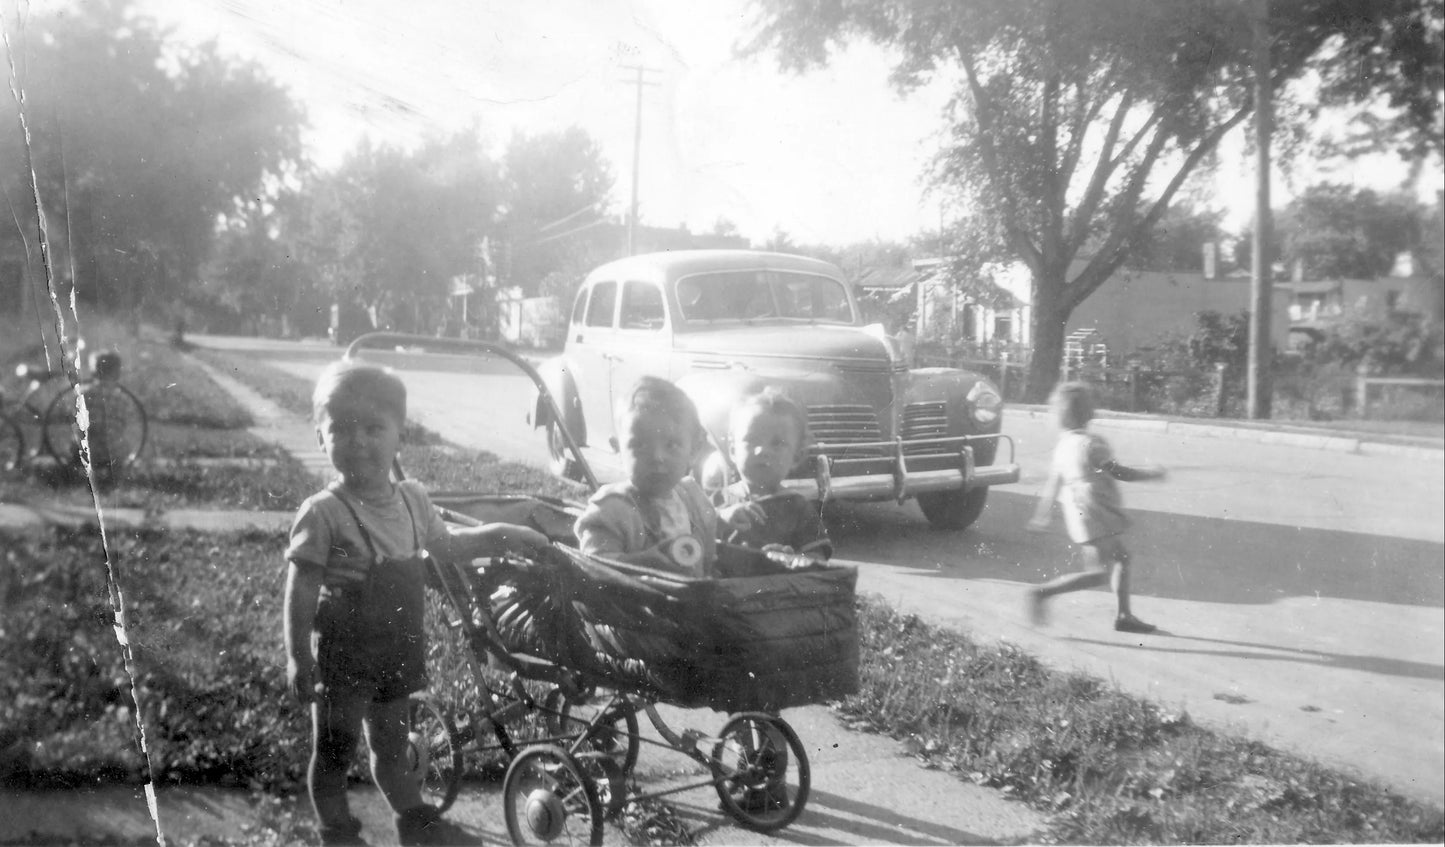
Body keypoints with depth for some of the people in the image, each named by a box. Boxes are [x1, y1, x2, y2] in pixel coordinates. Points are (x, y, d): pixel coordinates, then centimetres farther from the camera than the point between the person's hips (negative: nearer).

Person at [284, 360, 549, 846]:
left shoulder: (412, 501, 0)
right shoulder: (324, 513, -20)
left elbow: (445, 544, 19)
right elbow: (300, 592, -18)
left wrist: (501, 535, 13)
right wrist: (299, 659, -19)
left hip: (396, 653, 6)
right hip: (342, 656, -6)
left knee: (391, 746, 23)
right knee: (334, 750, 10)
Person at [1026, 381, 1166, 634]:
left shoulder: (1064, 444, 8)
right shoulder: (1090, 444, -17)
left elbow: (1053, 483, 13)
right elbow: (1120, 472, -12)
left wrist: (1042, 516, 19)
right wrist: (1151, 473, 3)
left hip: (1082, 515, 10)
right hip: (1095, 516, -10)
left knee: (1121, 557, 17)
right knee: (1099, 572, -8)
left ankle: (1124, 615, 21)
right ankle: (1043, 592, -11)